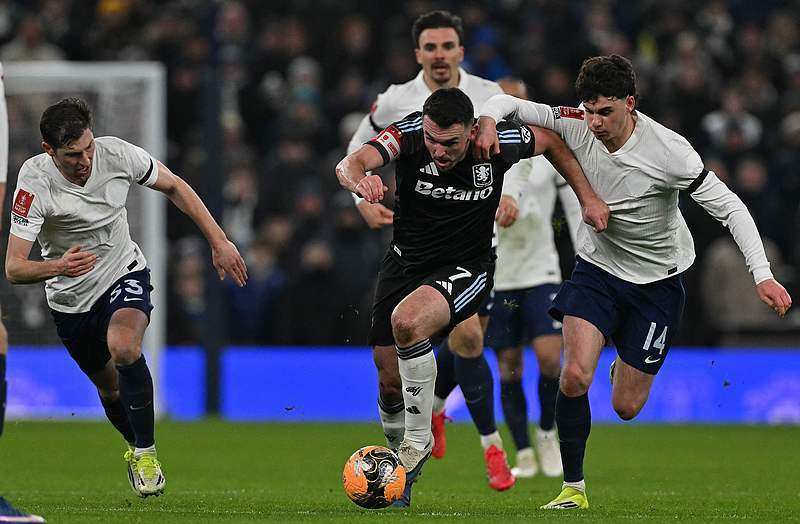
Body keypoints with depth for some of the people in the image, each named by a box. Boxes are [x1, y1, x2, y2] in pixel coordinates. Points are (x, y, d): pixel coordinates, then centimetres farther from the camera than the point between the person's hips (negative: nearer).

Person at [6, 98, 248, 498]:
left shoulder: (115, 153, -20)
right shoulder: (35, 182, -27)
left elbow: (173, 186, 0)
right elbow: (14, 269, -30)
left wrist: (218, 241, -2)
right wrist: (58, 266, -51)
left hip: (125, 274, 0)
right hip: (71, 299, 0)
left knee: (123, 347, -30)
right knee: (109, 387, 13)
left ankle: (145, 454, -16)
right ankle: (135, 447, 46)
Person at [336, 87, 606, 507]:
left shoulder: (497, 142, -18)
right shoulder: (409, 134, -19)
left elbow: (550, 142, 4)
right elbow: (351, 163, -36)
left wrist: (588, 198, 1)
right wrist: (359, 180, -60)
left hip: (466, 270, -3)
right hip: (404, 263, 3)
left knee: (407, 321, -33)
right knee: (390, 383, 1)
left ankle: (418, 441, -17)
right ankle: (397, 459, 33)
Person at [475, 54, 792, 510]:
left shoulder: (669, 151, -25)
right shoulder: (576, 124, -15)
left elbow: (729, 206, -19)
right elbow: (509, 103, -5)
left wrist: (763, 275, -26)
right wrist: (489, 119, -29)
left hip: (657, 279, -2)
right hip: (597, 266, 2)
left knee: (626, 407, 3)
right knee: (575, 375, -20)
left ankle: (629, 368, 41)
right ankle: (574, 487, -4)